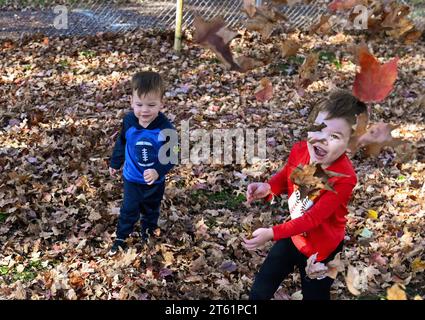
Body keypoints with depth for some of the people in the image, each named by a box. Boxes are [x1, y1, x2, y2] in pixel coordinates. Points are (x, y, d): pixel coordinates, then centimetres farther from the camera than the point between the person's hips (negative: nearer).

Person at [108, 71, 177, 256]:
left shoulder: (166, 128, -28)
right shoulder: (129, 121, -19)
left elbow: (170, 156, -21)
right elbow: (121, 143, 1)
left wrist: (158, 171, -37)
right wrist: (115, 163, 12)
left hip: (155, 181, 0)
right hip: (132, 178, 1)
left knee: (151, 209, 24)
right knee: (129, 210, 14)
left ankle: (148, 230, 50)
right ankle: (121, 238, 34)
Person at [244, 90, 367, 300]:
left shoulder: (344, 178, -33)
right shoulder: (299, 150, -17)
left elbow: (313, 218, -31)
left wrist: (271, 234, -38)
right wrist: (267, 188, -18)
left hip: (321, 250, -5)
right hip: (292, 237, 5)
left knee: (314, 296, 21)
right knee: (259, 292, 19)